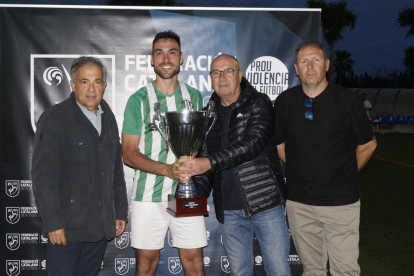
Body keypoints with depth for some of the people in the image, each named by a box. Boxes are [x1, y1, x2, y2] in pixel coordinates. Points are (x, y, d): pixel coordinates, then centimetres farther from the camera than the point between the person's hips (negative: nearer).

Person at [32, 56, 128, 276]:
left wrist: (120, 212, 13)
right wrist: (53, 223, -16)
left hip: (102, 225, 6)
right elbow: (43, 176, -12)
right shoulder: (54, 119, -8)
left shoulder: (108, 118, 12)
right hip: (67, 226, -5)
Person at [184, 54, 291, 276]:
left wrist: (211, 162, -28)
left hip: (265, 204, -4)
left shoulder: (259, 104, -5)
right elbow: (204, 156, 13)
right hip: (228, 211, 4)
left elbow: (253, 144, -21)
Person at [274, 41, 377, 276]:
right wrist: (302, 170, 10)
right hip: (299, 203, 2)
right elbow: (279, 144, 13)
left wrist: (346, 174, 6)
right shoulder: (285, 101, 2)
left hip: (341, 202, -2)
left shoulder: (347, 99, -5)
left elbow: (367, 145, 5)